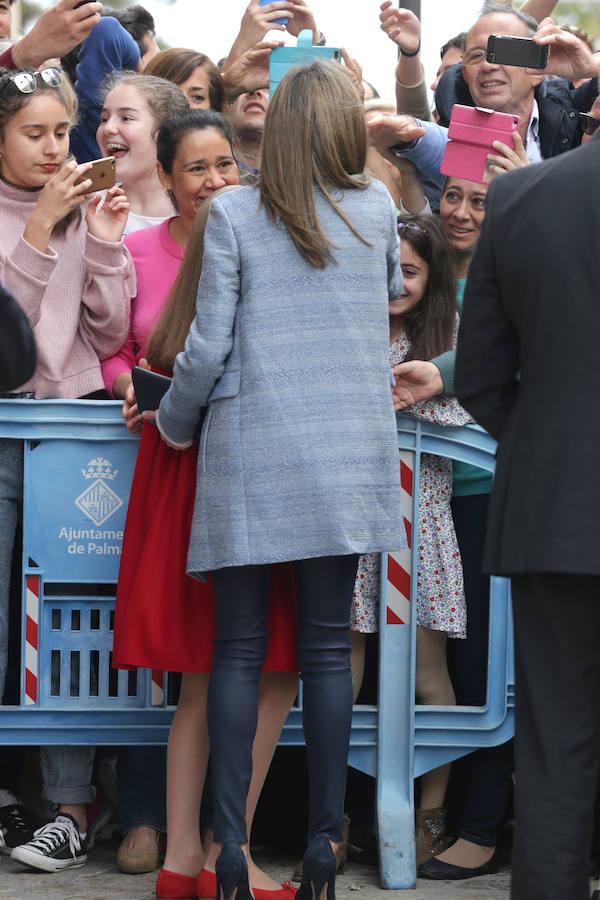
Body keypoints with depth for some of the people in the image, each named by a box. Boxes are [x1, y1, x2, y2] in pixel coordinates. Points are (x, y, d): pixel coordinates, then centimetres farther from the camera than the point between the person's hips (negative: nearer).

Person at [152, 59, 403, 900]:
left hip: (250, 453, -1)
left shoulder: (234, 215, -4)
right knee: (328, 647, 5)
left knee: (239, 649, 3)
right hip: (348, 455, 1)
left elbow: (207, 347, -4)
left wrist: (174, 422, 12)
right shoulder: (376, 208, 3)